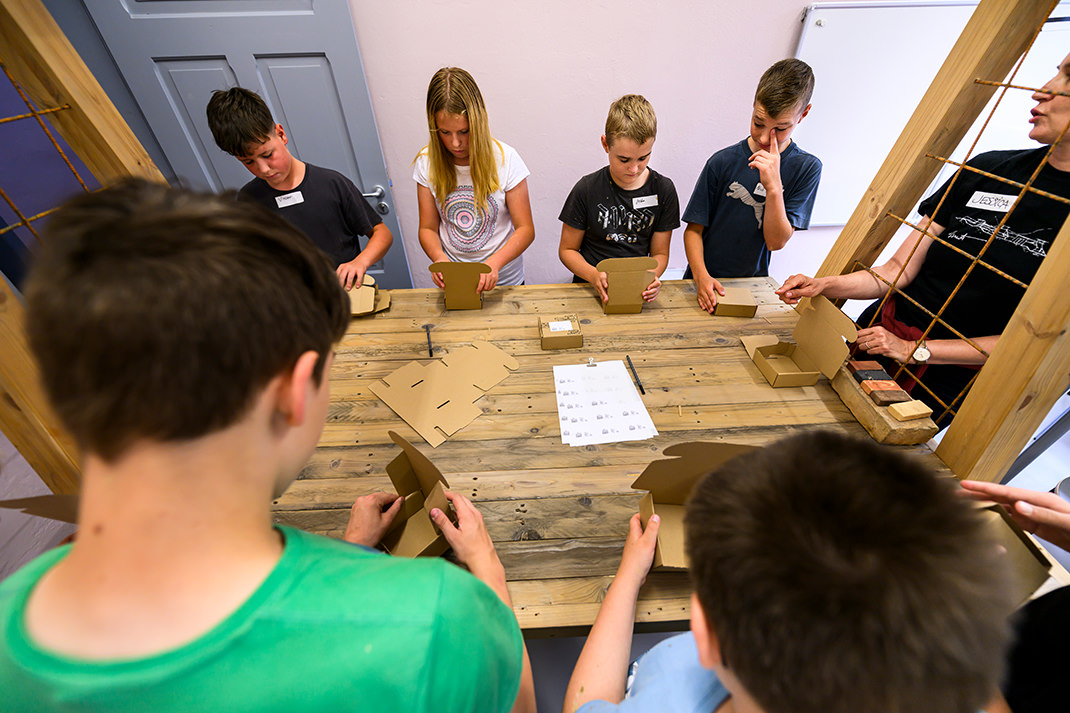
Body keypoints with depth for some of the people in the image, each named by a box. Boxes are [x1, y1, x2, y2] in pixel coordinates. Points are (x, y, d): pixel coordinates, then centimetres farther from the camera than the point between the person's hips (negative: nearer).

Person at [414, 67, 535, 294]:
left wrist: (495, 262, -27)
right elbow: (428, 228, 3)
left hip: (504, 280, -1)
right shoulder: (427, 163, -3)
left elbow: (525, 229, -9)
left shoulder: (505, 158, -9)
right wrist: (439, 257, -20)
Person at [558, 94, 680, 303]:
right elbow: (567, 249, 1)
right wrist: (594, 275, -17)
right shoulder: (587, 190, -4)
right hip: (591, 290, -2)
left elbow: (660, 253, 9)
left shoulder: (663, 190, 3)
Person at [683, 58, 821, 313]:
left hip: (753, 283, 1)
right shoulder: (723, 162, -4)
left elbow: (776, 241, -6)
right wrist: (701, 275, -20)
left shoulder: (806, 168, 0)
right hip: (704, 283, -1)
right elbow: (694, 229, -4)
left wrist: (774, 186, -19)